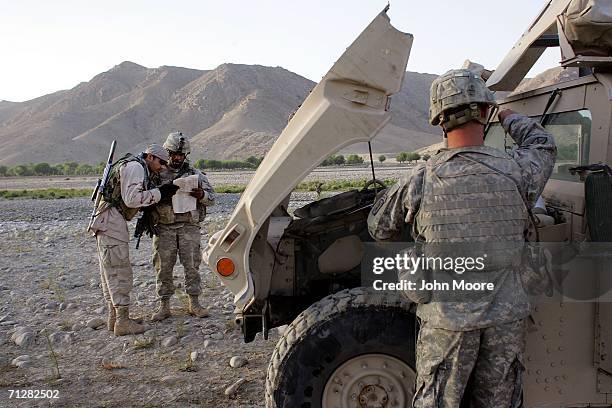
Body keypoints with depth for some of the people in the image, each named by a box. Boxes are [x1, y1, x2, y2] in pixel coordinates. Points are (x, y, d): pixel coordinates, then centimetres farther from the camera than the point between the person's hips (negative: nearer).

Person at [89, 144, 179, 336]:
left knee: (110, 271, 13)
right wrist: (159, 193, -14)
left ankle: (114, 317, 21)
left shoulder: (138, 169, 23)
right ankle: (123, 322, -6)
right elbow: (132, 199, -20)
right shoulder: (135, 167, -10)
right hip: (111, 221, -11)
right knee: (120, 271, -9)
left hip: (108, 222, 11)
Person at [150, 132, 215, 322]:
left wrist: (202, 195, -14)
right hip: (164, 228, 0)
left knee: (192, 265, 2)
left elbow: (212, 198, 9)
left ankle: (194, 304, 13)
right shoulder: (157, 174, 7)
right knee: (163, 267, 3)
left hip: (189, 226, 0)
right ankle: (164, 306, 13)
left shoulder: (195, 174, 9)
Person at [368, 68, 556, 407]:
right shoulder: (515, 173, -9)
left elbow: (379, 229, 2)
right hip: (507, 318, 2)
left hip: (447, 319, -2)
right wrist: (509, 118, 32)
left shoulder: (419, 181, -13)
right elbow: (543, 145, 16)